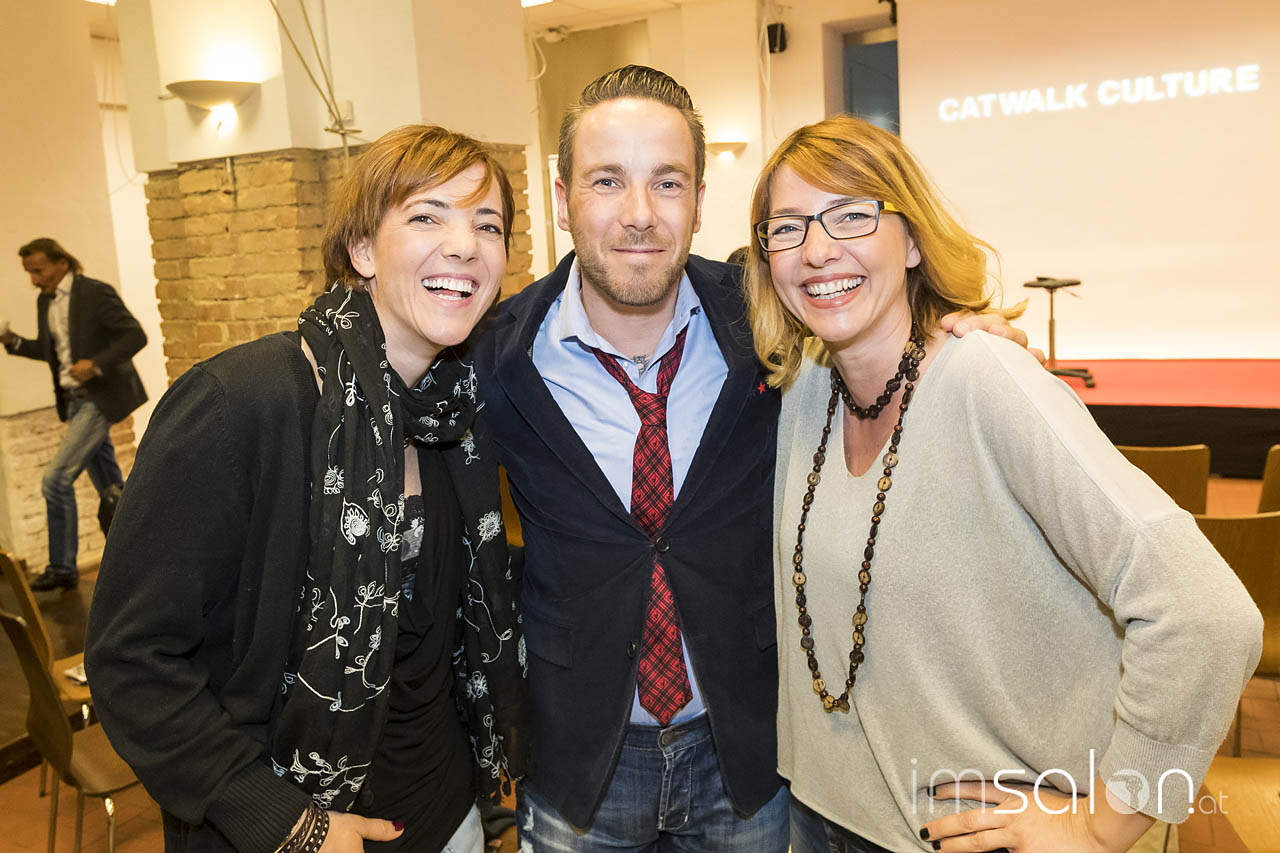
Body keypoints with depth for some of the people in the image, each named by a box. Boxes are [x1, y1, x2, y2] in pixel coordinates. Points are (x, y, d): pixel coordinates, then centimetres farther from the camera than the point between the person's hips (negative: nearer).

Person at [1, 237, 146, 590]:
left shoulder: (96, 293, -12)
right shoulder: (45, 301, 12)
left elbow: (135, 335, -16)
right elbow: (49, 350, 21)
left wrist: (96, 364, -26)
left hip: (100, 398, -8)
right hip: (74, 400, 8)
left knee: (56, 479, -11)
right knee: (111, 491, 12)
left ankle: (62, 568, 1)